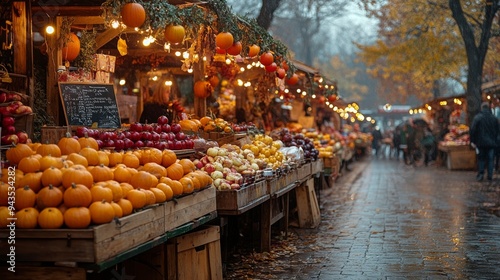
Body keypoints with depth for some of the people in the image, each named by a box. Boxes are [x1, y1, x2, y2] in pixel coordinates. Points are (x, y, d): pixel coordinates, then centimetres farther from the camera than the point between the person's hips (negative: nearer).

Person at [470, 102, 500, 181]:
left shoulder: (477, 117, -8)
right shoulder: (493, 118, 3)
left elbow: (472, 130, -10)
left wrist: (472, 141, -3)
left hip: (481, 142, -2)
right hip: (491, 143, 2)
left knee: (481, 158, 9)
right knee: (490, 159, 7)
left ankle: (481, 173, -2)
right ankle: (490, 176, 4)